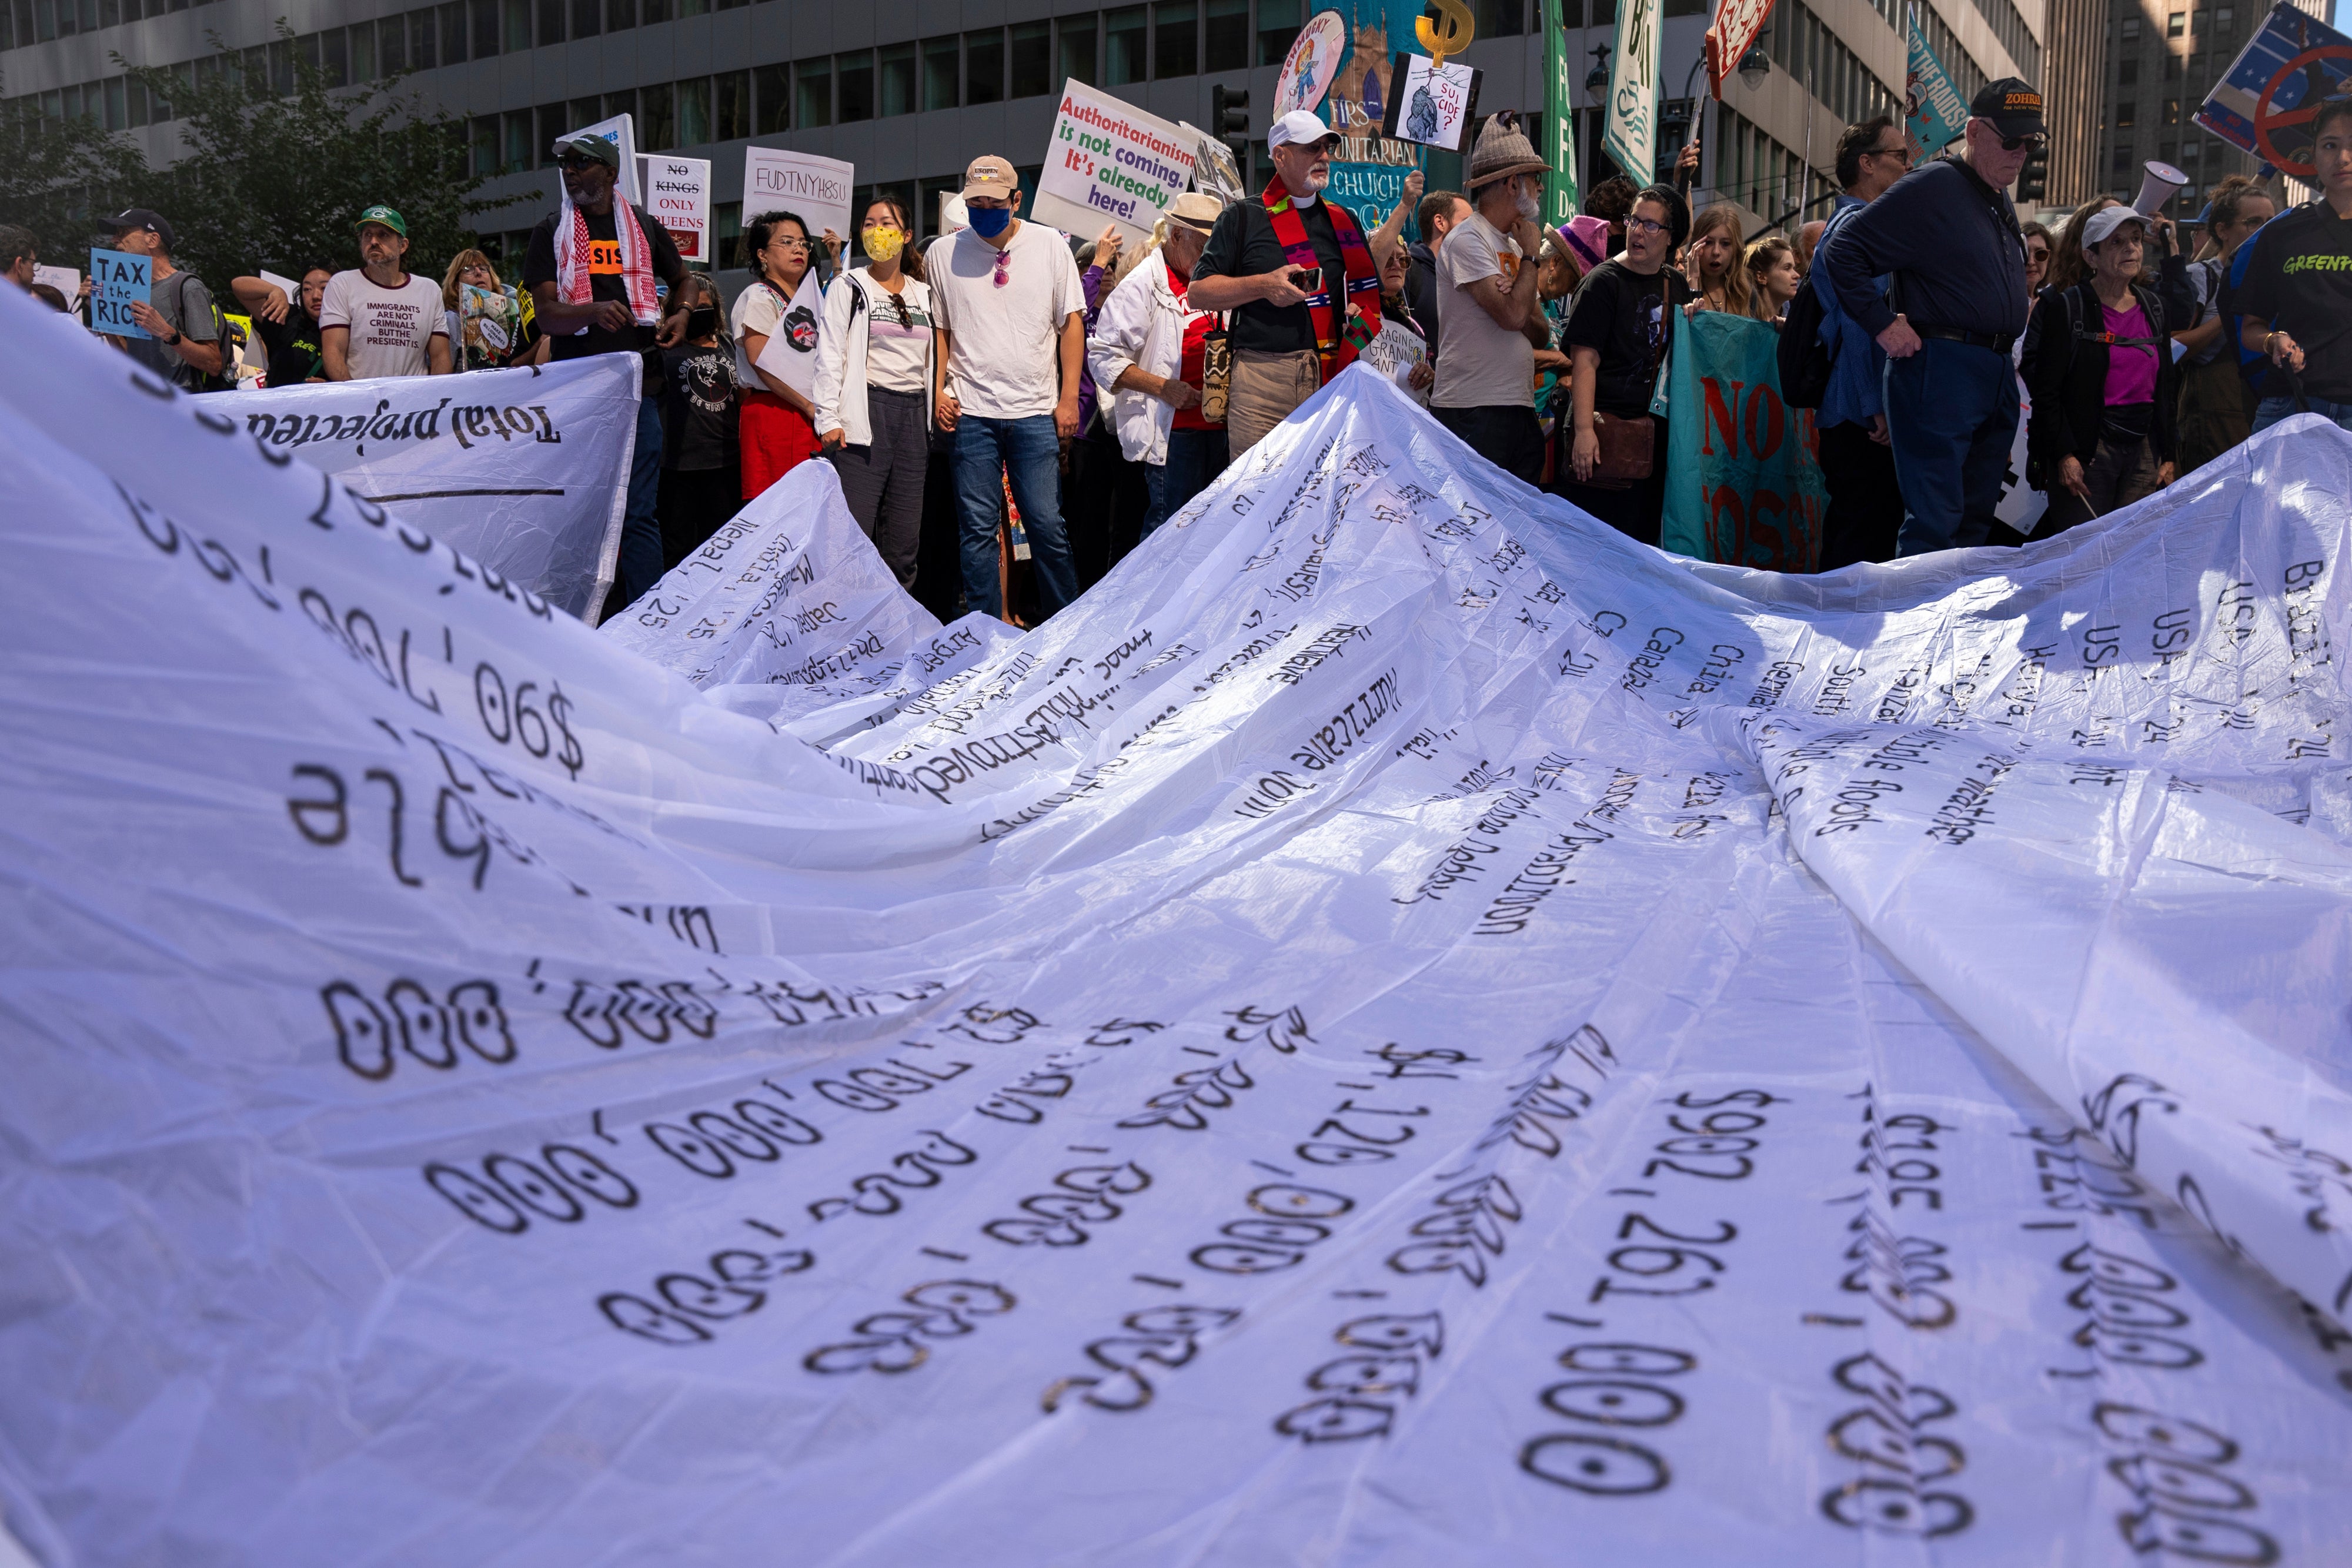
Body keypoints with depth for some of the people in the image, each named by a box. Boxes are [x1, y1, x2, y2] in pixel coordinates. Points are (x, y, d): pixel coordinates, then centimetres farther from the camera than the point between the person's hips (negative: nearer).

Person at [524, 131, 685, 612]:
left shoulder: (644, 229, 13)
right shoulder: (551, 232, 8)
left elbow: (683, 280, 31)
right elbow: (545, 314, -3)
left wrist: (680, 316, 8)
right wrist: (593, 311, -23)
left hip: (637, 383, 1)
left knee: (640, 512, 0)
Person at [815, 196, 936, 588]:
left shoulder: (924, 294, 18)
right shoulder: (848, 287, 6)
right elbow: (830, 354, -1)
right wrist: (828, 418, -11)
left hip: (914, 414, 4)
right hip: (865, 414, -4)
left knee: (904, 540, 4)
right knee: (854, 534, -12)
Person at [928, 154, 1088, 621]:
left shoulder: (1049, 244, 4)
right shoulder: (944, 254, 7)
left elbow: (1071, 322, 5)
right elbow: (939, 330, 13)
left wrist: (1069, 397, 0)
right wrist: (938, 391, 2)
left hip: (1036, 411, -1)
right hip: (971, 411, 1)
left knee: (1046, 525, -2)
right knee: (977, 529, 2)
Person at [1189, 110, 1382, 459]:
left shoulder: (1343, 221, 20)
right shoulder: (1244, 217, 9)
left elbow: (1370, 293, 26)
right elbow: (1197, 293, 6)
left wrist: (1362, 314, 2)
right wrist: (1263, 285, -7)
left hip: (1333, 381, 3)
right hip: (1262, 381, -3)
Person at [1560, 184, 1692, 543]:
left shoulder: (1677, 286, 14)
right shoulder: (1604, 281, -4)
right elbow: (1585, 360, -12)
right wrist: (1583, 430, -22)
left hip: (1656, 431, 6)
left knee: (1646, 537, 8)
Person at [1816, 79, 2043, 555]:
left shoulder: (2001, 201, 20)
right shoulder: (1931, 188, -8)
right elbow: (1841, 252, -11)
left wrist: (2006, 357, 18)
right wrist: (1884, 324, -15)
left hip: (1998, 375, 9)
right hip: (1941, 370, -9)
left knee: (1977, 519, 12)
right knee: (1935, 524, -12)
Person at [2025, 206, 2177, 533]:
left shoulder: (2153, 307, 13)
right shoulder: (2066, 307, -4)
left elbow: (2166, 387, 17)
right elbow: (2045, 390, -7)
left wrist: (2167, 456, 11)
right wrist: (2063, 455, -14)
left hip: (2143, 452, 5)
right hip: (2086, 452, -5)